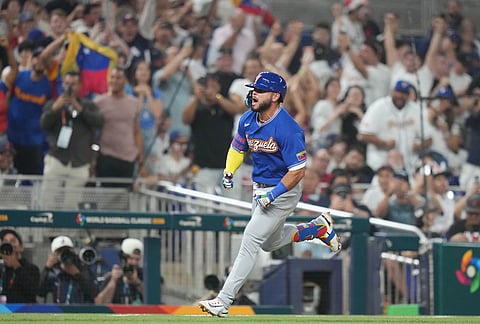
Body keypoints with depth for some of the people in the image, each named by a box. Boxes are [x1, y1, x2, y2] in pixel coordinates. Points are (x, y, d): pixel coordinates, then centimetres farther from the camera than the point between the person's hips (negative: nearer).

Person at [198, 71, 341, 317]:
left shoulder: (288, 130, -27)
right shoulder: (248, 120, -4)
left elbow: (298, 171, -24)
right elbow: (237, 148, 14)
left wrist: (272, 195, -27)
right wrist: (228, 173, 0)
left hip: (283, 191, -9)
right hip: (259, 187, 9)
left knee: (251, 240, -14)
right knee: (270, 242, 23)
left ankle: (224, 301, -14)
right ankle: (319, 228, 37)